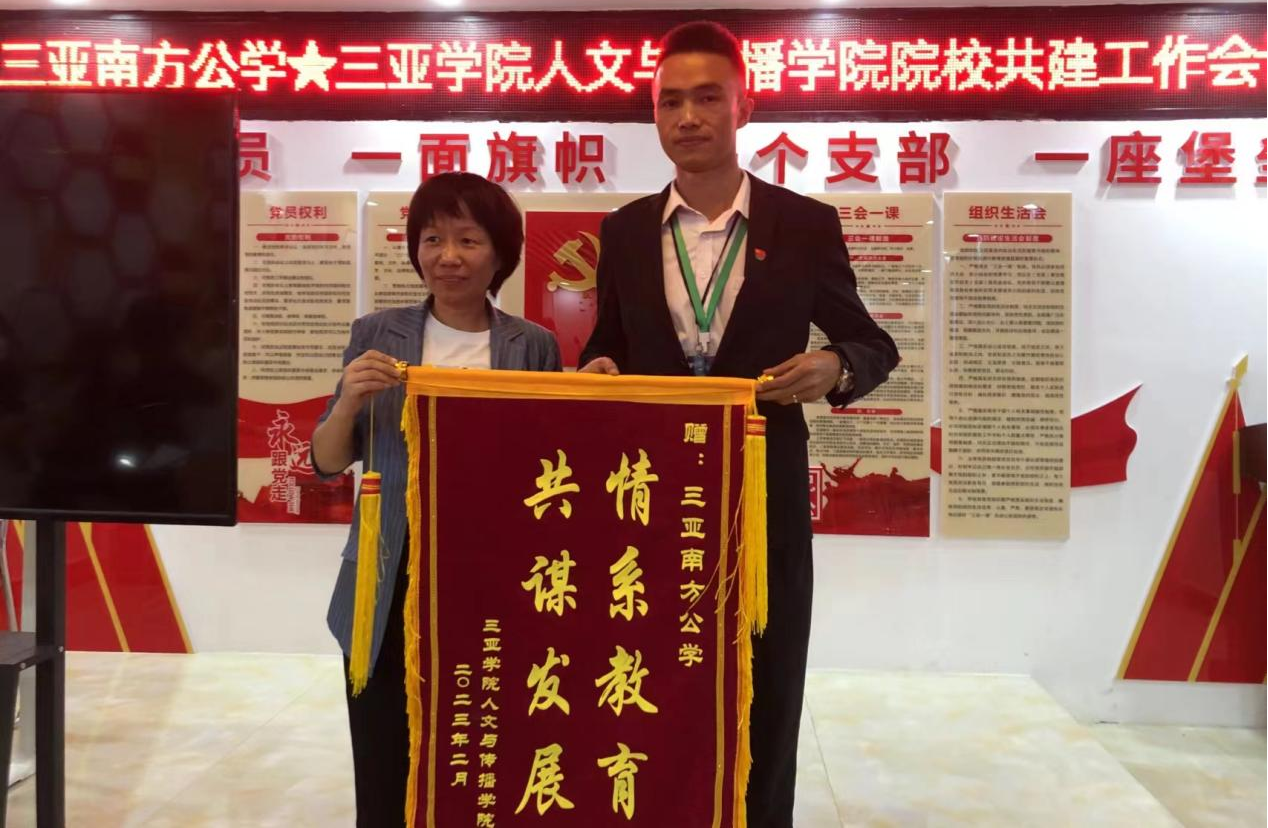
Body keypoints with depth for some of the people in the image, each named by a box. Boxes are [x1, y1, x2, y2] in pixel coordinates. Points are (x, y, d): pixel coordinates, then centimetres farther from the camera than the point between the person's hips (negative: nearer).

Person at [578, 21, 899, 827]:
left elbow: (872, 345, 4)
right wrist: (598, 367, -10)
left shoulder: (806, 224, -2)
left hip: (765, 505, -1)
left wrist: (836, 367, -17)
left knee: (764, 704, 13)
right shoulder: (625, 230, 5)